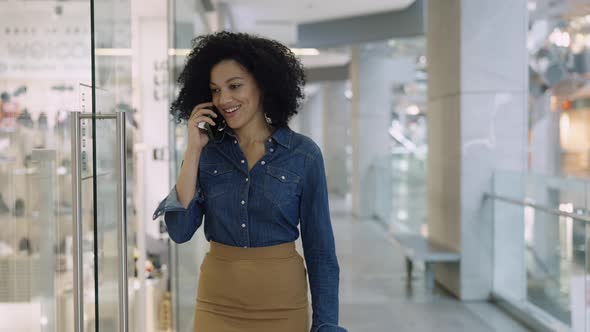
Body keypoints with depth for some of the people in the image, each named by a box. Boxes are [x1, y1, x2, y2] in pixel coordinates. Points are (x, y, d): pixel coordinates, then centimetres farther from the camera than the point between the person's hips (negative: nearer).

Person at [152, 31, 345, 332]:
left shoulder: (303, 153, -6)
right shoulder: (208, 152, 0)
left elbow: (319, 247, -4)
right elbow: (179, 231, -9)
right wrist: (193, 150, -11)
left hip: (282, 306, -1)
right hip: (216, 305, 2)